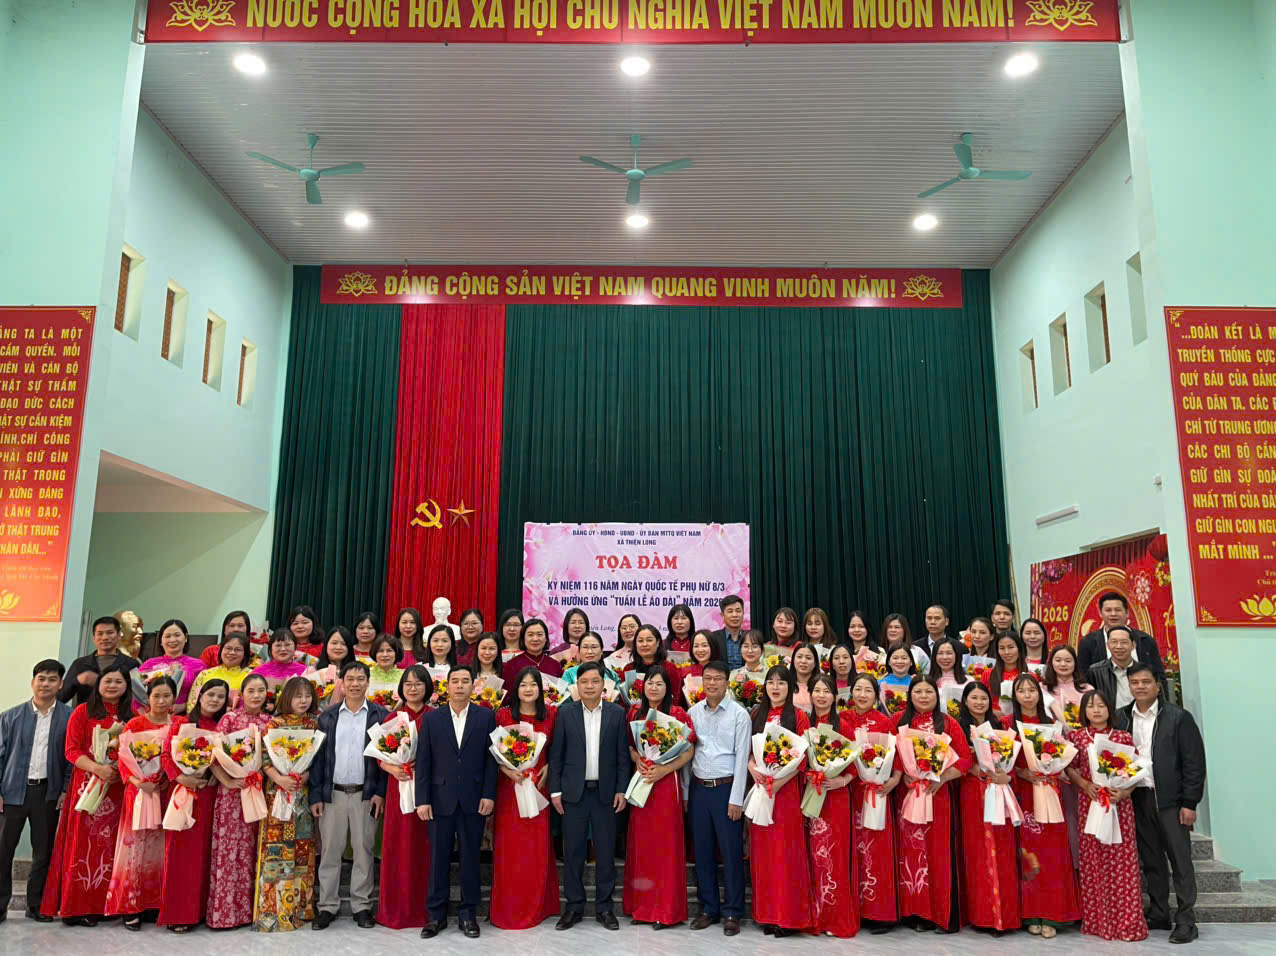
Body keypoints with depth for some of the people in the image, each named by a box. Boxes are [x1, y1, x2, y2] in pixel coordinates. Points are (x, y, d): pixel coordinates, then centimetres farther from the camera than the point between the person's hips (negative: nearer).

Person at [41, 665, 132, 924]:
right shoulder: (83, 712, 3)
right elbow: (72, 750, -3)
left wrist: (122, 768, -10)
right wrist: (98, 769, -17)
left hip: (119, 787, 3)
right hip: (88, 784, -3)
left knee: (110, 844, 4)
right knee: (83, 842, -2)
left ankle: (101, 905, 13)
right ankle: (77, 907, 6)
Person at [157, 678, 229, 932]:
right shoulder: (181, 723, 1)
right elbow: (166, 755, -6)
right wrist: (180, 777, -18)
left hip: (209, 794, 3)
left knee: (203, 850, 7)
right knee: (180, 849, -1)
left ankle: (199, 909, 15)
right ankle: (176, 913, 6)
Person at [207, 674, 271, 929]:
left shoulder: (269, 721, 8)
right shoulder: (230, 718, -5)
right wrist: (227, 782, -15)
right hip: (233, 791, -4)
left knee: (252, 848, 9)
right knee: (230, 848, -1)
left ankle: (248, 906, 18)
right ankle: (226, 911, 8)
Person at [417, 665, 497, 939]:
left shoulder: (486, 716, 2)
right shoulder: (431, 718, 3)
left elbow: (491, 759, 1)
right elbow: (423, 761, 1)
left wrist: (489, 794, -6)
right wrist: (422, 799, -4)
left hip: (474, 800, 0)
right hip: (440, 799, 0)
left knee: (471, 858, 7)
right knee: (438, 858, 7)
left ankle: (468, 914, 20)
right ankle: (436, 915, 20)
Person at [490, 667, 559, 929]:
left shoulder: (551, 715, 3)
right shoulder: (503, 715, -2)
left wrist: (548, 769, -3)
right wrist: (506, 769, -14)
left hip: (538, 786, 2)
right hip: (509, 785, -1)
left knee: (538, 848, 6)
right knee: (509, 848, 2)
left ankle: (537, 906, 21)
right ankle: (508, 909, 15)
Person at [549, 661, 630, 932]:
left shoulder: (617, 713, 1)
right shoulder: (565, 712, 0)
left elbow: (623, 755, 3)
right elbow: (556, 754, 1)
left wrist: (622, 790, -2)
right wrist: (555, 790, -2)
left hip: (605, 793, 0)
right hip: (574, 792, 0)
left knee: (606, 851, 6)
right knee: (572, 851, 6)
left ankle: (604, 906, 20)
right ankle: (574, 906, 20)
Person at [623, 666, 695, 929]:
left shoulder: (677, 714, -5)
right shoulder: (635, 712, 7)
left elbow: (688, 751, -6)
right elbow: (628, 744, 14)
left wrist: (663, 770, -15)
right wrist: (637, 759, -5)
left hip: (665, 783, -4)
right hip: (640, 781, 4)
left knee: (665, 844, 1)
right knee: (640, 843, 8)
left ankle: (665, 909, 12)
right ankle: (641, 905, 20)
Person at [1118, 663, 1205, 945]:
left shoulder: (1179, 718, -5)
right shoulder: (1121, 718, 6)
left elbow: (1194, 761, -6)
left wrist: (1189, 803, -9)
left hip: (1170, 799, -4)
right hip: (1137, 798, 4)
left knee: (1180, 860, 1)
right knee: (1151, 860, 11)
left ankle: (1185, 921, 9)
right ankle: (1158, 915, 21)